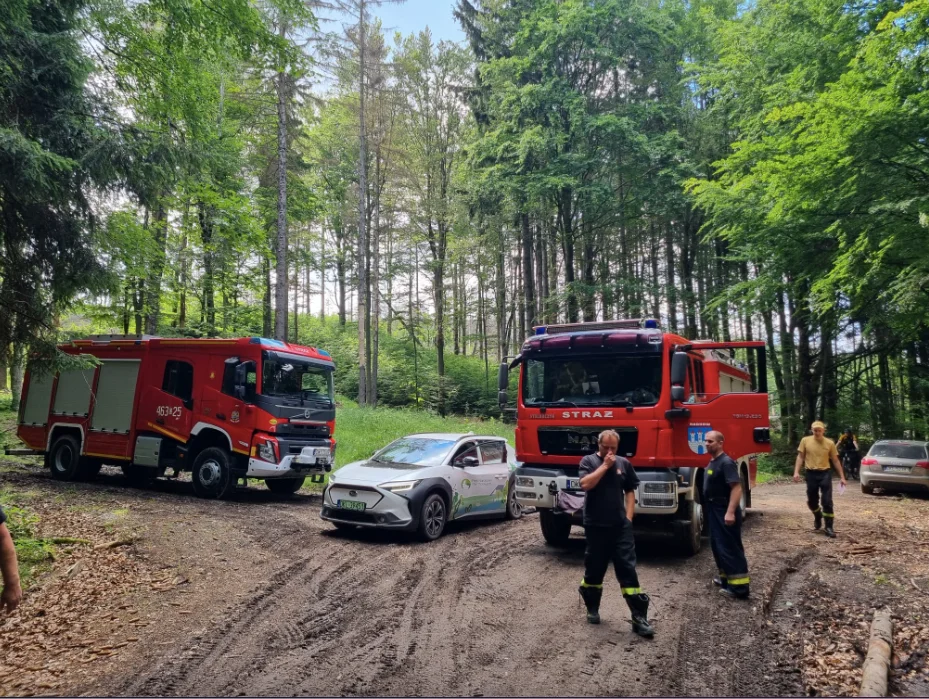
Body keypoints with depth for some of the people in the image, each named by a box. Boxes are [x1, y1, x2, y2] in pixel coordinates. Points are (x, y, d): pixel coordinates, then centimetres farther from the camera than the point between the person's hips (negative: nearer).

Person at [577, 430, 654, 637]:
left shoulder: (624, 464, 7)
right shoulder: (588, 461, -2)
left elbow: (630, 491, 11)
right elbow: (585, 484, -18)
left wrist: (629, 517, 2)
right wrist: (605, 465, -15)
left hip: (621, 526, 2)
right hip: (595, 526, -1)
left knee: (628, 569, -2)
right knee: (594, 569, 10)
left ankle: (639, 618, -1)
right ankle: (592, 609, 30)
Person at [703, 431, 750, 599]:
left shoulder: (726, 462, -18)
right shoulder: (712, 462, 11)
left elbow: (737, 487, -25)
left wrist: (731, 512, -30)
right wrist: (710, 510, 22)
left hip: (725, 513, -10)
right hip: (714, 512, 10)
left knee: (730, 548, -7)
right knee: (718, 546, 18)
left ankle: (739, 586, -3)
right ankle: (726, 577, 29)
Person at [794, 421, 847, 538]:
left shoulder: (830, 443, -1)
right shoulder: (805, 441, -1)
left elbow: (835, 461, 5)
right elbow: (800, 457, 3)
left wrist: (842, 477, 3)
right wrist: (796, 472, -8)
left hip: (825, 473, -1)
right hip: (811, 474, 1)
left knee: (827, 501, -6)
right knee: (811, 501, 10)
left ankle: (829, 527, 0)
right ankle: (818, 518, 39)